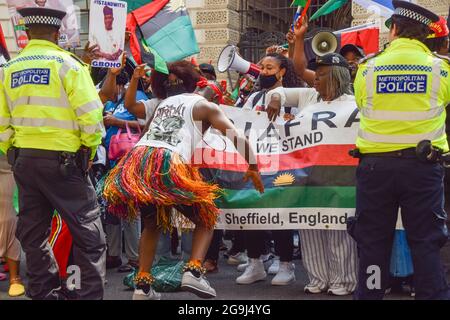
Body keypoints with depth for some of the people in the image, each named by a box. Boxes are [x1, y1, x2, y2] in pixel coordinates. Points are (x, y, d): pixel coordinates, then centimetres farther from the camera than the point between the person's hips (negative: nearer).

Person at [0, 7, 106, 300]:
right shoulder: (66, 64, -7)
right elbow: (91, 116, -13)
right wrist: (89, 150, 0)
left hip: (24, 160, 6)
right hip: (62, 160, -6)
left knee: (33, 233, 13)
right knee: (88, 232, 1)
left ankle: (44, 293, 19)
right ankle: (91, 294, 0)